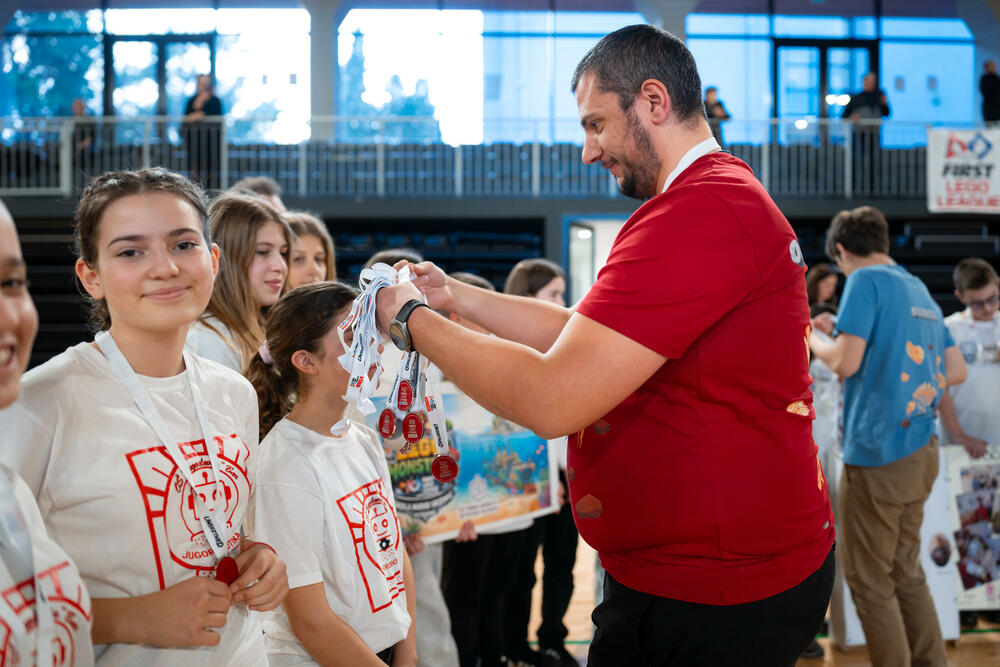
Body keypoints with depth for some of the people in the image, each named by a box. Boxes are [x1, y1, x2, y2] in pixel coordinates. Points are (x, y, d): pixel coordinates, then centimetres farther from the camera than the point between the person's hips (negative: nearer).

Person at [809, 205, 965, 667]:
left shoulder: (866, 282, -9)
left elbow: (845, 363, -15)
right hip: (921, 453, 8)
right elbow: (957, 372, 17)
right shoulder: (921, 291, 15)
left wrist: (812, 337, 3)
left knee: (870, 584, 2)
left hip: (876, 455, -8)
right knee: (907, 575, 17)